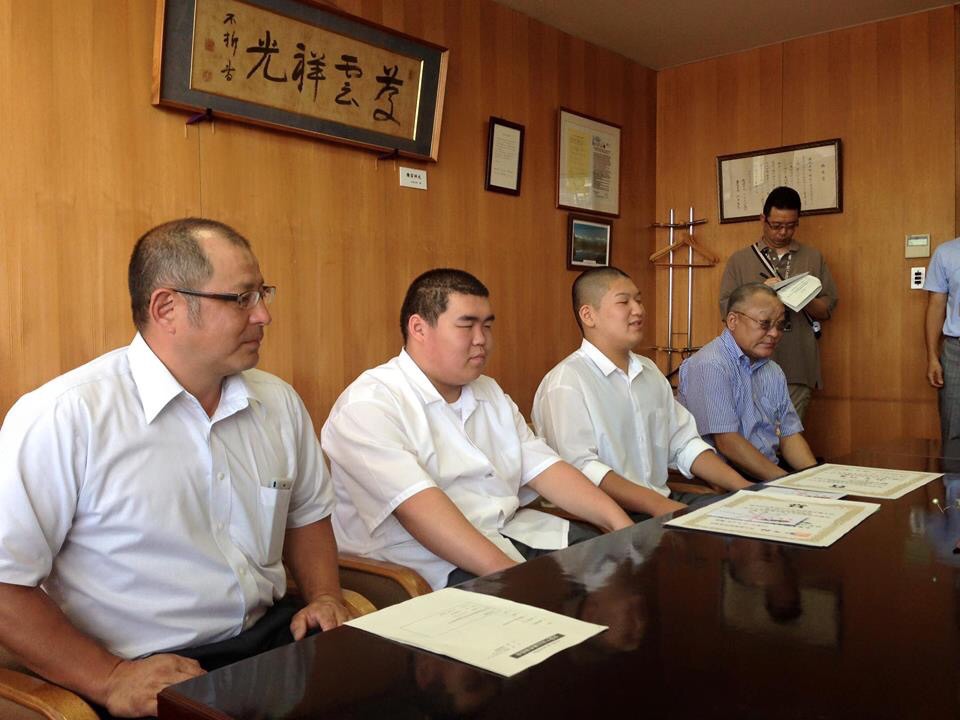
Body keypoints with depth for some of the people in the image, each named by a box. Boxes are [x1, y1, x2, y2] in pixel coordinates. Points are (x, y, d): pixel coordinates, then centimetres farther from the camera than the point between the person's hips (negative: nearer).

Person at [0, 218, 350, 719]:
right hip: (148, 679, -5)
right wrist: (109, 680, -14)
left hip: (272, 639, 5)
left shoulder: (279, 402, 7)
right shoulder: (62, 417, -13)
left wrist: (325, 597, 4)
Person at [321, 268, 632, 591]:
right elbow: (417, 507, -24)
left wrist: (622, 525, -6)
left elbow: (543, 467, 7)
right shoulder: (369, 405, -11)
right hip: (432, 560, -8)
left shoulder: (490, 393, 16)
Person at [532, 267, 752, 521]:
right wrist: (661, 506, -28)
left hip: (664, 500, 8)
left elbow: (685, 443, 16)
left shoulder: (650, 371, 17)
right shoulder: (566, 382, -12)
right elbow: (580, 467, -22)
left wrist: (743, 487, 3)